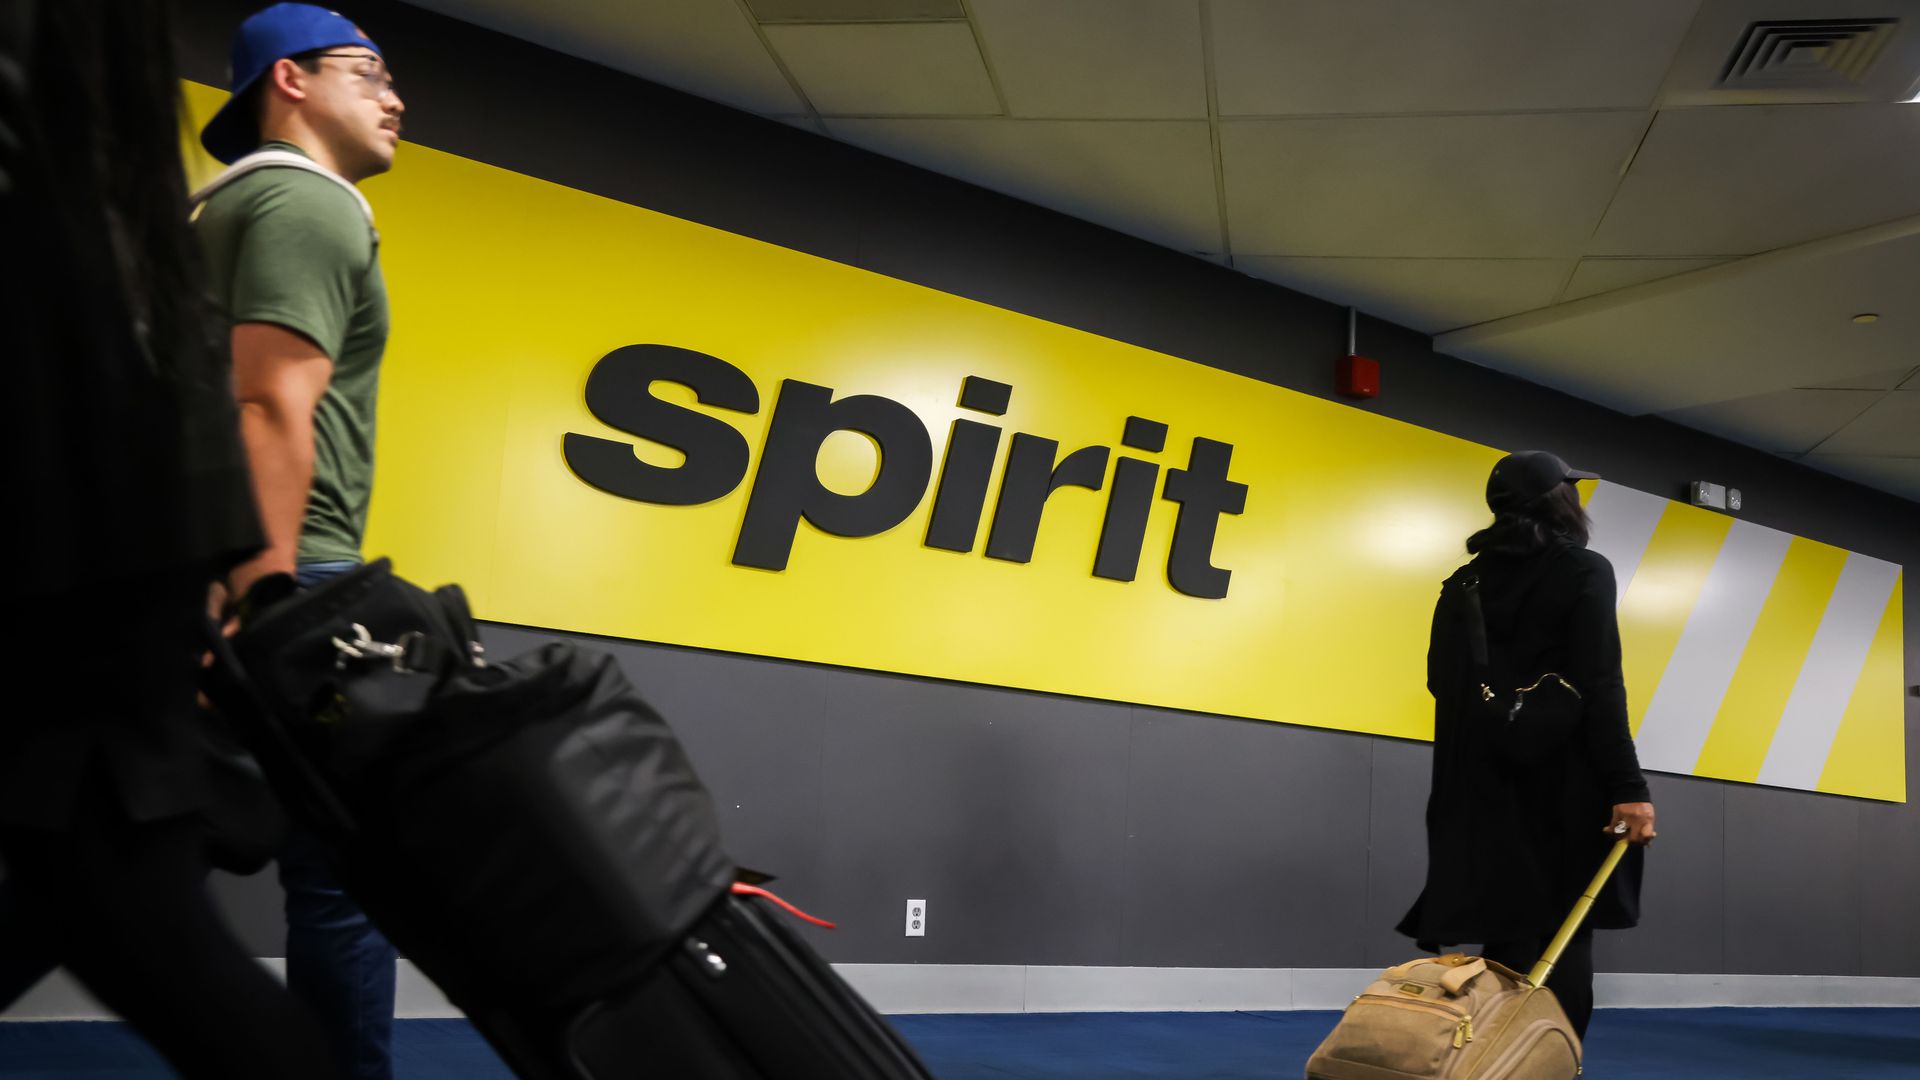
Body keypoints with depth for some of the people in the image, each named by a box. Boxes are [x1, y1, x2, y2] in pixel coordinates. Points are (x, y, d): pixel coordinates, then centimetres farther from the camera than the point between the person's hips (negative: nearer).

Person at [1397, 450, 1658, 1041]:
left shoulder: (1464, 583, 10)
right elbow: (1598, 688, -14)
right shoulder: (1584, 570, -5)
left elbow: (1441, 678, 12)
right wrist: (1627, 786, -17)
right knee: (1563, 941, -1)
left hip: (1484, 779, 5)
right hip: (1560, 777, -5)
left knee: (1507, 939, 9)